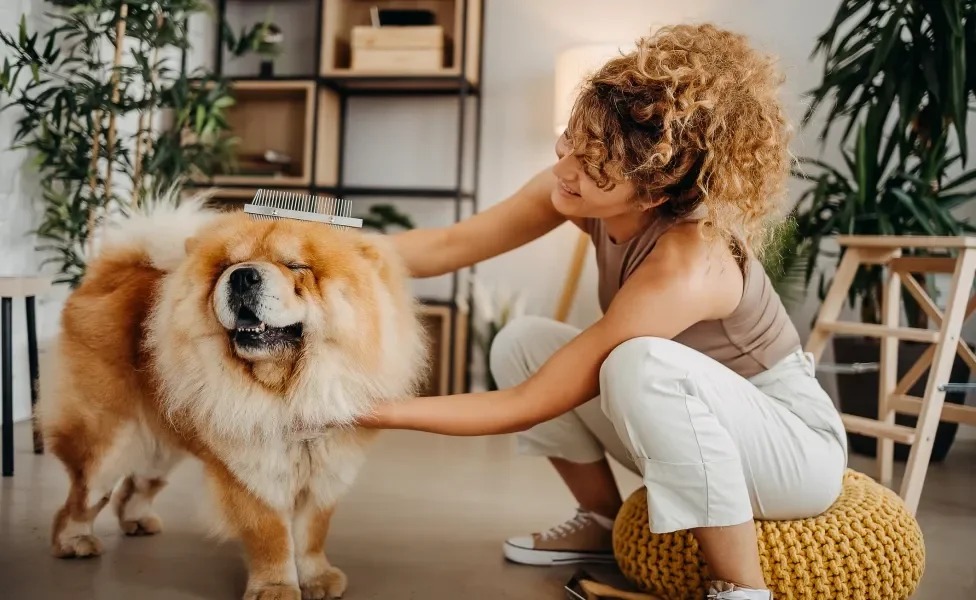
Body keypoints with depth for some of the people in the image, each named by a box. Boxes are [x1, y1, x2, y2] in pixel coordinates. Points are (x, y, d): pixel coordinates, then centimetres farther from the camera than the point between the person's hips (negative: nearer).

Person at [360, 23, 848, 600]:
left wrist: (374, 409, -28)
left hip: (796, 442, -7)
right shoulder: (587, 187, -16)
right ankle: (606, 524, 15)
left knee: (643, 362, -36)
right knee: (521, 342, -3)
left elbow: (527, 405, -31)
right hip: (692, 425, 7)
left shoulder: (686, 268, -36)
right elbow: (450, 245, -9)